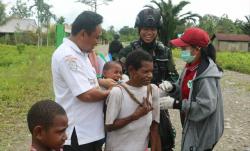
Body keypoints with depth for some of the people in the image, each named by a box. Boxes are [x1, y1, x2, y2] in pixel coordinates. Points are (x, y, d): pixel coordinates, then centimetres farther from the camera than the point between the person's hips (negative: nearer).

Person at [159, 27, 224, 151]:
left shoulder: (207, 74, -25)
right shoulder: (190, 65, 2)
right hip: (191, 127, 8)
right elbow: (184, 91, 8)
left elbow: (205, 107, -28)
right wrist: (171, 88, -13)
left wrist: (175, 104, -27)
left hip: (203, 132, -8)